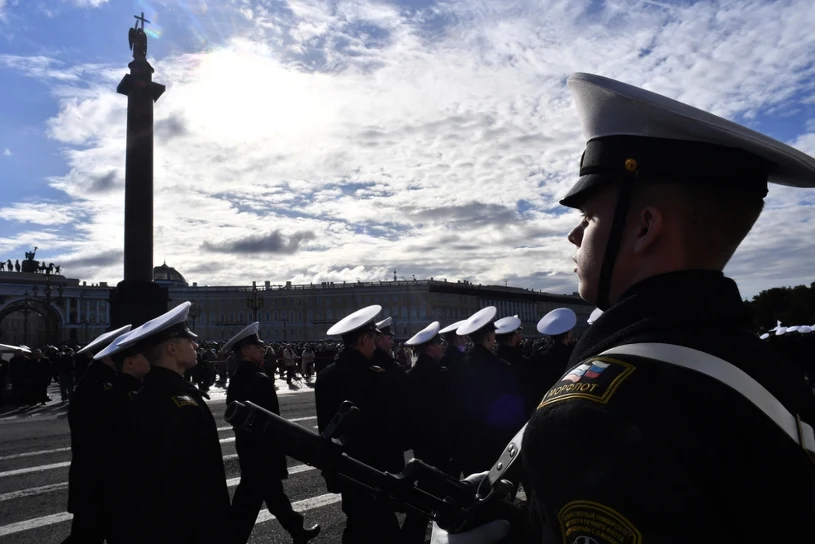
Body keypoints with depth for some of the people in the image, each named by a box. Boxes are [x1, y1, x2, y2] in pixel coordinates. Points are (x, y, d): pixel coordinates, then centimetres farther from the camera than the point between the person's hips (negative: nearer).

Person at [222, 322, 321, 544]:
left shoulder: (237, 380, 6)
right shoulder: (259, 380, -24)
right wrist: (278, 455, -14)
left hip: (248, 448, 10)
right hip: (262, 451, -10)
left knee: (273, 492, 20)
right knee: (248, 501, 0)